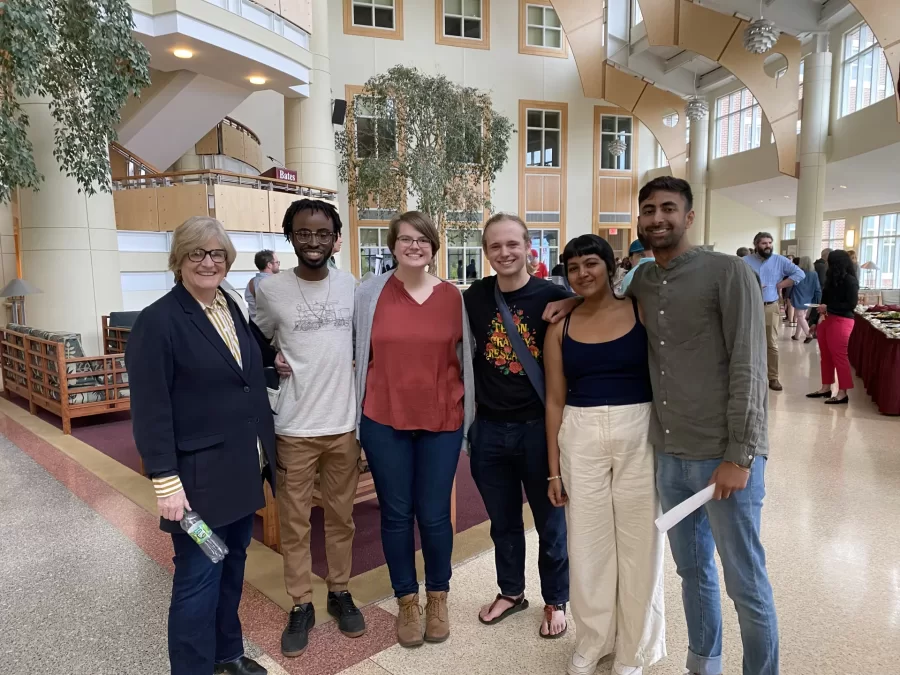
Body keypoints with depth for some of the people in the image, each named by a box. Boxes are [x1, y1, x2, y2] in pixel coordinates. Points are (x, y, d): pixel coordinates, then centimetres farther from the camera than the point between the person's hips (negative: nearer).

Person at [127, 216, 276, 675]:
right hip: (199, 475, -7)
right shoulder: (158, 321, -12)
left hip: (242, 467, 7)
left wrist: (263, 453, 13)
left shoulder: (232, 309, 9)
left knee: (233, 565, 19)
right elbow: (150, 410, -15)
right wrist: (165, 481, -18)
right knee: (198, 579, 6)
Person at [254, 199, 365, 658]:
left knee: (341, 517, 15)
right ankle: (300, 606, 28)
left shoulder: (353, 287, -1)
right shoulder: (270, 291, -6)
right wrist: (272, 361, -7)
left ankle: (340, 593, 35)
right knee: (294, 522, 9)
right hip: (293, 427, -1)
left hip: (344, 422, 2)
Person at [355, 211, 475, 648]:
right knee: (396, 515, 11)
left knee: (434, 515, 8)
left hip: (441, 421, 0)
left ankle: (438, 598, 32)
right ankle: (407, 600, 31)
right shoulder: (370, 292, -2)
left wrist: (467, 413, 9)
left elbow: (465, 356, 9)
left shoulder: (452, 296, 1)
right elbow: (357, 352, 5)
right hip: (384, 421, 0)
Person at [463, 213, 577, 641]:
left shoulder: (554, 297, -9)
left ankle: (555, 601, 36)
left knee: (550, 521, 14)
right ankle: (510, 592, 41)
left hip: (539, 426, -2)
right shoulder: (474, 297, -1)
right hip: (489, 428, 3)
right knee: (503, 520, 19)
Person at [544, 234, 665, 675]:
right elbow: (555, 400, 5)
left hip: (639, 435, -1)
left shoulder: (641, 311, -3)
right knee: (587, 542, 12)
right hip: (581, 440, 2)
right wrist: (554, 469, 6)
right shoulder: (560, 327, 3)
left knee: (638, 540, 10)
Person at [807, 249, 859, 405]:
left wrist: (828, 307, -15)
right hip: (826, 319, 8)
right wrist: (822, 312, 7)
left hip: (841, 321, -8)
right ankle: (826, 388, 18)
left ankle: (843, 393, 0)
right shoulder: (833, 278, 12)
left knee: (839, 356, -6)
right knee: (825, 355, 10)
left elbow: (851, 304, -14)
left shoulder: (850, 280, -9)